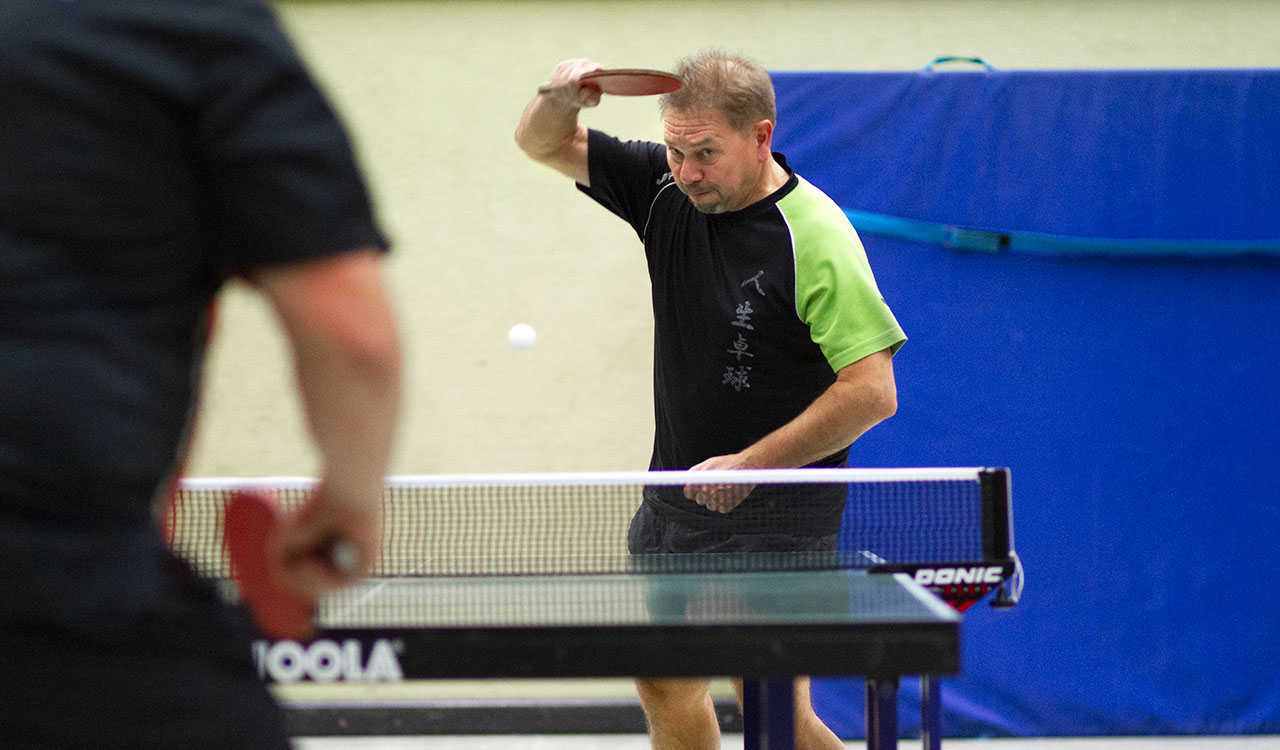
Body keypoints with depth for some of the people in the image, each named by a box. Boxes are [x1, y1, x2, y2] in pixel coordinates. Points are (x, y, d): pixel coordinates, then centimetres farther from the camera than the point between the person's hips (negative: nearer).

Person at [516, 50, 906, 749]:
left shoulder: (813, 236, -20)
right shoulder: (667, 189, -1)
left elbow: (873, 390, -23)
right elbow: (544, 143, 8)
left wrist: (750, 466, -21)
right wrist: (561, 96, -16)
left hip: (776, 517, -7)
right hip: (675, 499, 7)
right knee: (664, 681, 18)